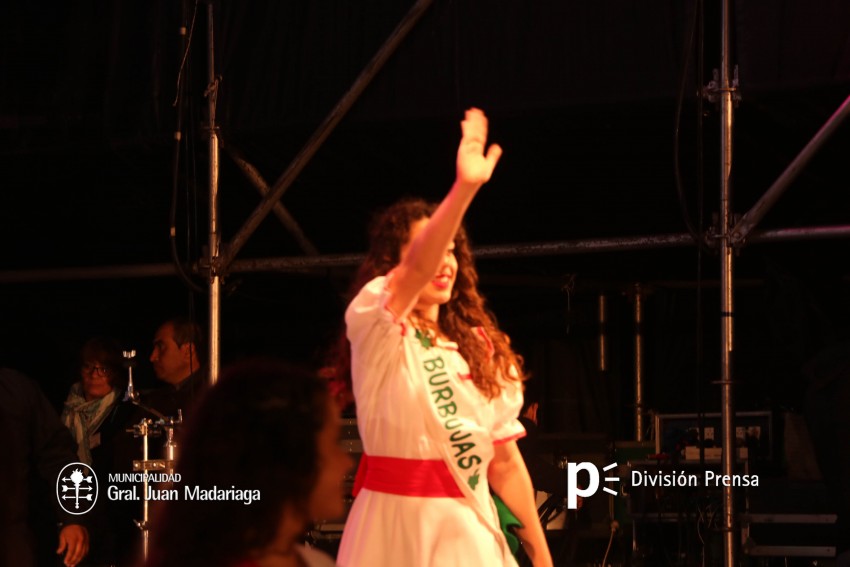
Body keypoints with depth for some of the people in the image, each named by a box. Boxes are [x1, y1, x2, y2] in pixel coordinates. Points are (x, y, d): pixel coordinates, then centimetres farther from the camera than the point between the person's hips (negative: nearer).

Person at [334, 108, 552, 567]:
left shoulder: (481, 348, 11)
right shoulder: (374, 326, -5)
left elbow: (504, 460, 13)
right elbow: (419, 270, -27)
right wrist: (464, 187, -40)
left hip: (470, 529, 5)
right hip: (395, 524, -5)